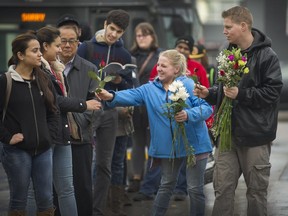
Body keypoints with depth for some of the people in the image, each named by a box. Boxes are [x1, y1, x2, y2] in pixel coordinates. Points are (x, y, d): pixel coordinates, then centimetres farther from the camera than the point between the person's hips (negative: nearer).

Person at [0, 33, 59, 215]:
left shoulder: (44, 80, 8)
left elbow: (54, 112, 15)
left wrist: (50, 136, 4)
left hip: (43, 150, 4)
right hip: (17, 151, -4)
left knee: (46, 199, 6)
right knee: (19, 200, 4)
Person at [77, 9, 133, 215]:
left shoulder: (125, 55, 9)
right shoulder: (87, 48, 0)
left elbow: (129, 88, 11)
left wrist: (119, 80, -9)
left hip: (110, 113, 3)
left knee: (104, 165, 6)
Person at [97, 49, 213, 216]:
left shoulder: (188, 85, -10)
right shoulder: (150, 89, 2)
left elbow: (207, 107, -16)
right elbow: (131, 96, -13)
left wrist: (188, 115, -33)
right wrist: (111, 97, -31)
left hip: (193, 144, -4)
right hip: (169, 145, 4)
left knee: (195, 188, 2)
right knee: (167, 185, 17)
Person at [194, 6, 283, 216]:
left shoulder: (267, 56, -10)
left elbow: (272, 92, -15)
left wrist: (241, 94, -21)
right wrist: (209, 93, 0)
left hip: (255, 135, -6)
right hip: (228, 133, 6)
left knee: (256, 190, 5)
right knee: (223, 188, 5)